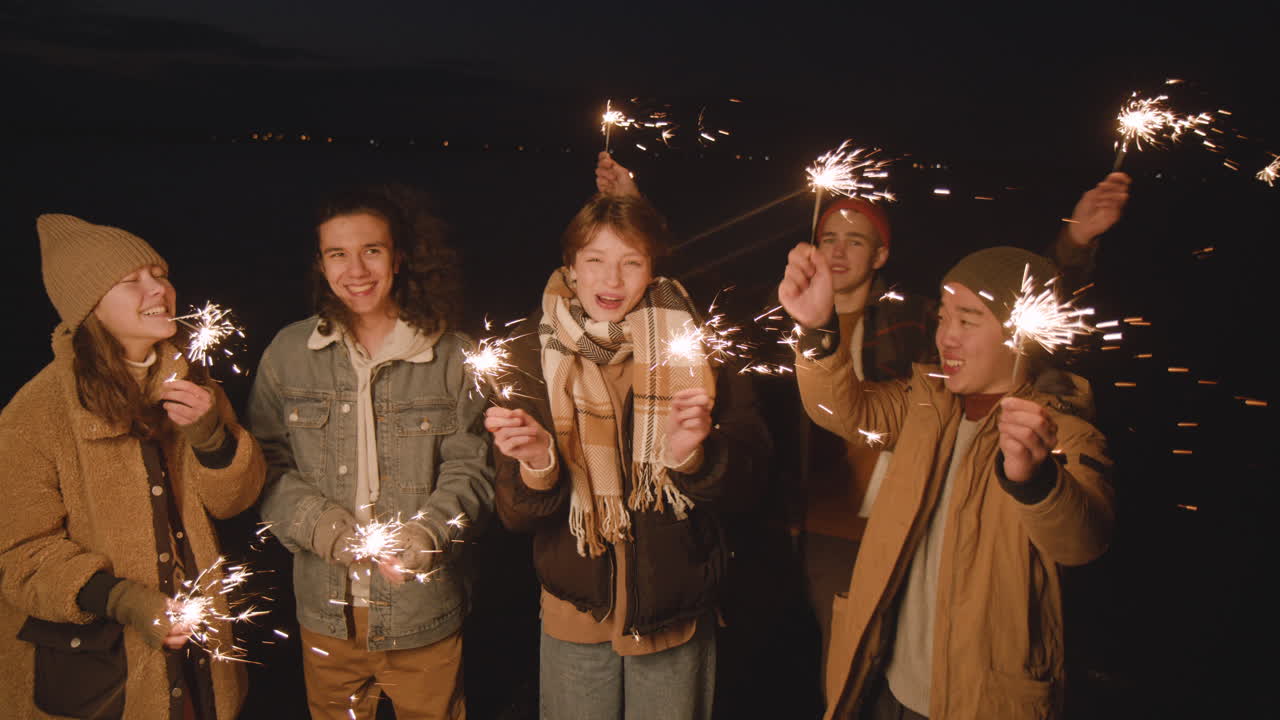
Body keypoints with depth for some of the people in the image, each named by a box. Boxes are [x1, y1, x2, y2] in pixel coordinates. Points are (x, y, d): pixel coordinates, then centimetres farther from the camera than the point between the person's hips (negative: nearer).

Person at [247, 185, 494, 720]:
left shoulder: (452, 357, -5)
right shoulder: (287, 353, 1)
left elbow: (469, 471, -4)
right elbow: (267, 465, 1)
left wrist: (424, 535, -21)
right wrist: (323, 526, -15)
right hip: (326, 614, 2)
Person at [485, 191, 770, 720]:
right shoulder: (535, 349, -6)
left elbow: (747, 474, -8)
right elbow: (515, 514, -9)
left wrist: (694, 454, -28)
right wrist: (536, 465, -31)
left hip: (678, 613, 0)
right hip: (575, 613, 0)